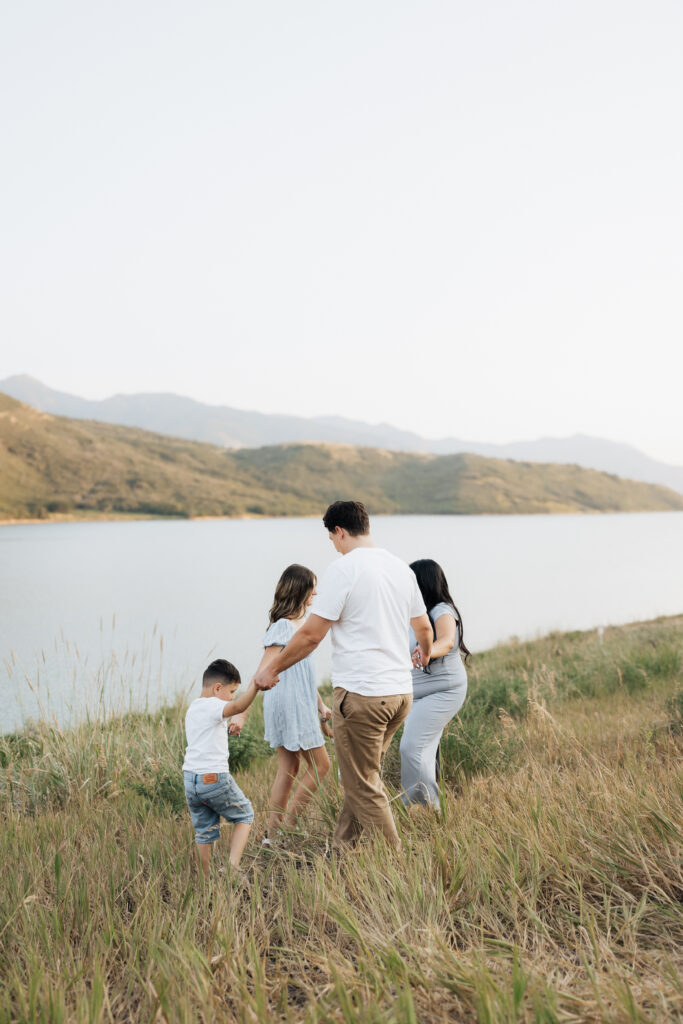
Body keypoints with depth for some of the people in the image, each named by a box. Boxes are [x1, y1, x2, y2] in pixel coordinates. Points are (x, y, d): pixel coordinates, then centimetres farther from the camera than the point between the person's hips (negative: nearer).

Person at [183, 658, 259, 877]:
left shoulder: (192, 709, 17)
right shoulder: (213, 706, -11)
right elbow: (238, 706, -32)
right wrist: (256, 683, -41)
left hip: (190, 778, 8)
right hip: (214, 778, -8)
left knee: (204, 831, 15)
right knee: (244, 816, 11)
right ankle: (233, 865, -2)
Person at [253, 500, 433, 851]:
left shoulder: (344, 569, -11)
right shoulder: (401, 567, 11)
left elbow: (310, 635, -12)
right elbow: (424, 627, 24)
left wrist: (271, 669, 1)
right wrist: (426, 654, 46)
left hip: (361, 693, -8)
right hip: (401, 691, 8)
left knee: (364, 787, 3)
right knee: (363, 778, 19)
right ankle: (341, 848, 28)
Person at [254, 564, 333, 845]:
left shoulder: (299, 622, 14)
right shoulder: (283, 626, -15)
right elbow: (263, 672, -19)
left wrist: (321, 706, 20)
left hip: (300, 703, 9)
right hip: (289, 703, -9)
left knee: (289, 767, 11)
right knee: (320, 764, -2)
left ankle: (273, 834, 15)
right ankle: (287, 827, 3)